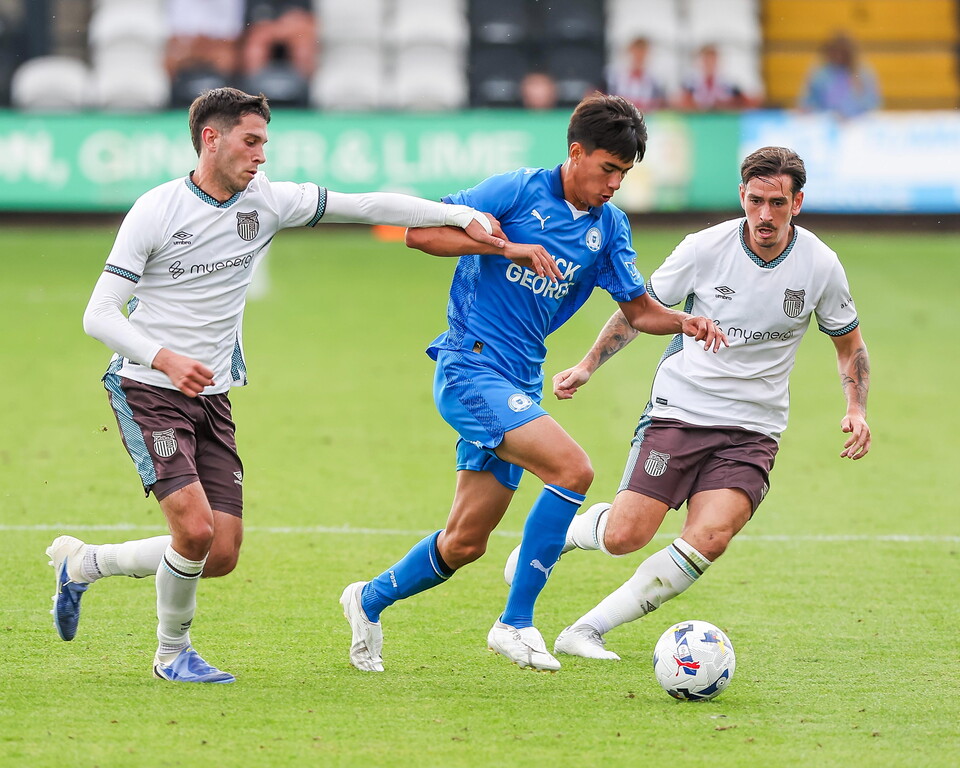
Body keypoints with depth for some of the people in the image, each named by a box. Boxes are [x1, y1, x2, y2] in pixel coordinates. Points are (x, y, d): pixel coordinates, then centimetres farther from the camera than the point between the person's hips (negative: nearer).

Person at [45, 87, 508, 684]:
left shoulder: (266, 201, 2)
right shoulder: (156, 210, -11)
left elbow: (364, 206, 2)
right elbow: (100, 314, -13)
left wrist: (460, 216, -7)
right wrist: (165, 358, -29)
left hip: (211, 397, 6)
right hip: (148, 390, -6)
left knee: (222, 556, 0)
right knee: (195, 529, -21)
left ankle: (81, 565, 21)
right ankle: (173, 653, 4)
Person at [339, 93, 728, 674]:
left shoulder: (609, 226, 10)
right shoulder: (519, 190, -7)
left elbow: (639, 309, 13)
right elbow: (420, 232, -9)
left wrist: (685, 322, -7)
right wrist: (506, 246, -18)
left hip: (520, 385, 7)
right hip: (470, 369, -7)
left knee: (465, 544, 9)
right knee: (573, 467, -26)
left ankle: (371, 599, 35)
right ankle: (516, 622, -19)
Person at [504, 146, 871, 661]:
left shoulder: (820, 265, -4)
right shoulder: (705, 248, -9)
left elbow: (850, 346, 11)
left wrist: (856, 410, -5)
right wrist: (587, 366, -2)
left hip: (752, 431, 1)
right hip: (679, 407, -1)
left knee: (709, 539, -22)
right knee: (625, 536, -13)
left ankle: (585, 632, -12)